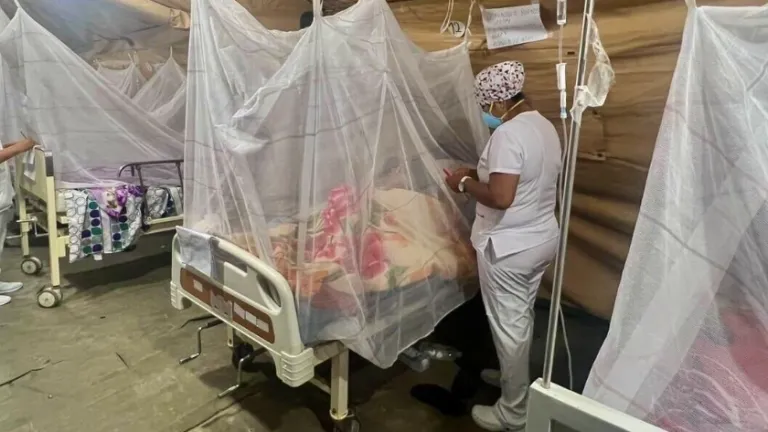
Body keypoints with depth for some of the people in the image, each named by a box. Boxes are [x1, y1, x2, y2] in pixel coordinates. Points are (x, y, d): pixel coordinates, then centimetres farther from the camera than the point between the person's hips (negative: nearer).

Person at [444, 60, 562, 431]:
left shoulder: (508, 134, -23)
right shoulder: (544, 126, 7)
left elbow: (501, 197, -30)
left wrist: (465, 183, -13)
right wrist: (482, 172, 12)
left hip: (509, 248, -9)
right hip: (542, 239, 10)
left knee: (508, 326, 6)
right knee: (521, 317, 25)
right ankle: (513, 375, 46)